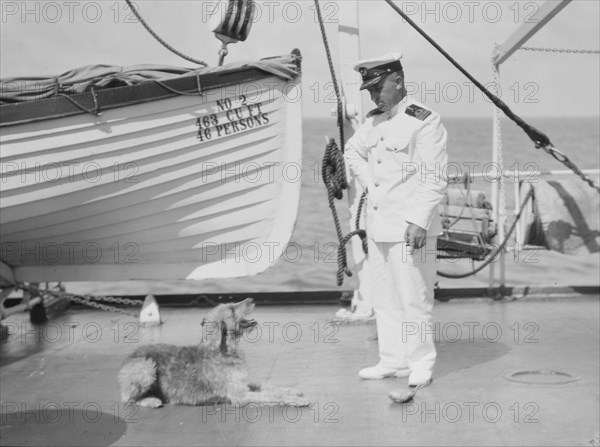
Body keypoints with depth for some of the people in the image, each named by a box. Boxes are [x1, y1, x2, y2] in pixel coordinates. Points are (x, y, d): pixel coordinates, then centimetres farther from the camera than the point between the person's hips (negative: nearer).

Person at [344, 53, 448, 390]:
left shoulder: (425, 121, -11)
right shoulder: (374, 121, 12)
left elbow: (434, 178, -15)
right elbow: (352, 152, 30)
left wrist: (419, 221, -20)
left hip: (410, 227, -8)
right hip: (378, 226, 8)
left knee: (414, 299, -2)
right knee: (385, 299, 12)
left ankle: (421, 364, 11)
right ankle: (393, 361, 21)